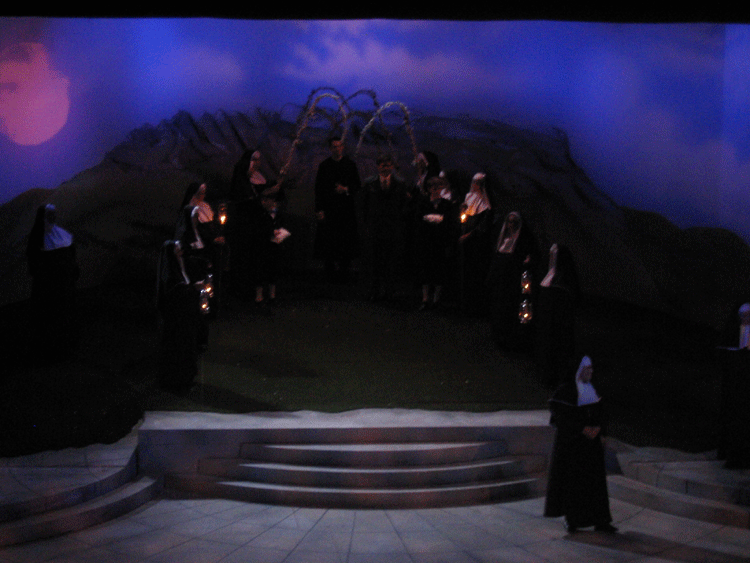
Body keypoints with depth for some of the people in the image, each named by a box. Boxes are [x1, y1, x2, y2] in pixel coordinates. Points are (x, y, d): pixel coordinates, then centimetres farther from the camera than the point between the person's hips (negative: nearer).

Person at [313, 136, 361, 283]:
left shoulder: (350, 164, 6)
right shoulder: (324, 166, 4)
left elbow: (357, 185, 8)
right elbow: (319, 189, 2)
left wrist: (346, 189, -13)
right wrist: (319, 209, -5)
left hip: (347, 208, 1)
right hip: (329, 208, 0)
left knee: (346, 240, -1)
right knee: (329, 242, -3)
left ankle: (345, 271, 5)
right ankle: (331, 270, 4)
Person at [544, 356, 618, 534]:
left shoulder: (593, 391, 10)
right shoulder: (565, 391, -9)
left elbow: (601, 414, 15)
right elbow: (560, 416, -14)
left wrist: (599, 430, -3)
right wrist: (582, 429, -18)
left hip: (592, 442, 6)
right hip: (571, 443, -6)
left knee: (596, 481, 2)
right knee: (572, 481, -1)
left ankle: (600, 521, 3)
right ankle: (571, 520, 12)